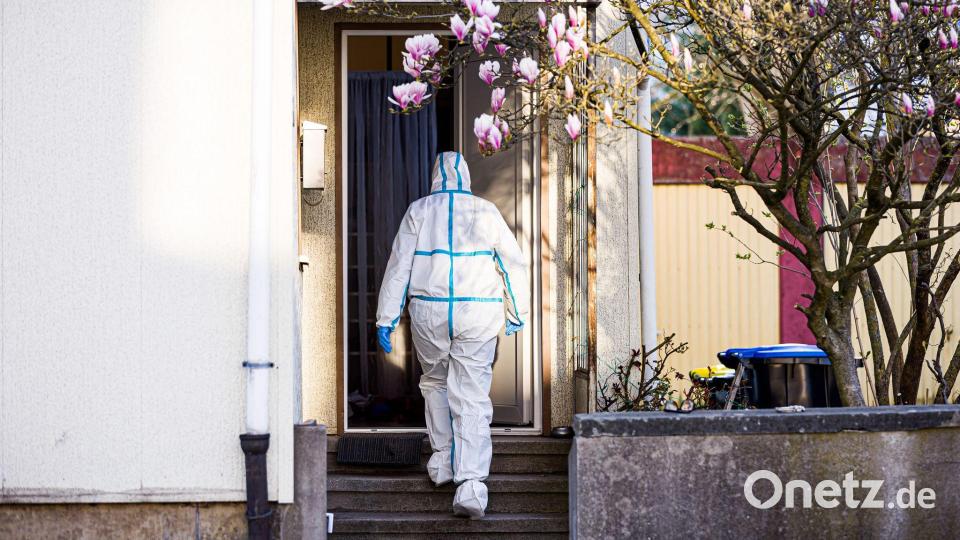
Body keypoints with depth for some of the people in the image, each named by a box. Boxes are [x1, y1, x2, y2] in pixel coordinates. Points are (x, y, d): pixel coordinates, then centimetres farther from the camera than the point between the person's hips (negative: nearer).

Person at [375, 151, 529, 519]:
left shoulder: (419, 211, 3)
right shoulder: (486, 212, 5)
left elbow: (398, 266, 1)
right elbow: (513, 263, 8)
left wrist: (386, 319, 4)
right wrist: (517, 314, 19)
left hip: (429, 313, 1)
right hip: (478, 315, 0)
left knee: (435, 382, 24)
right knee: (472, 397, -3)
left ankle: (441, 460, 28)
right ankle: (471, 482, -13)